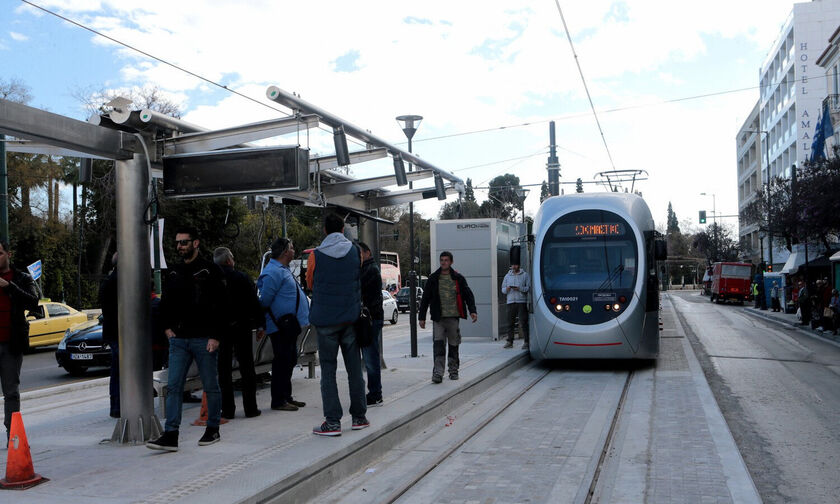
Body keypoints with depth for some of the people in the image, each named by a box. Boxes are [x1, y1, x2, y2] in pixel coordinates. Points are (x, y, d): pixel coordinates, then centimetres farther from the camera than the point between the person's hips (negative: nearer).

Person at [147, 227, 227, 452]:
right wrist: (167, 327, 10)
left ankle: (213, 429, 18)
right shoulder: (173, 273, 13)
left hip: (204, 340, -5)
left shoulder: (211, 271, -5)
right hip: (178, 340, 5)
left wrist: (216, 336, -15)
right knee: (173, 386, -2)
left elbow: (221, 305, -9)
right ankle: (170, 435, -2)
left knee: (211, 386, 5)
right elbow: (165, 303, 24)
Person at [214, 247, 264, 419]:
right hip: (241, 328, -1)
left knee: (223, 370, 7)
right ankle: (250, 408, 9)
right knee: (246, 368, 7)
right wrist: (259, 325, 3)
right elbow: (254, 303, -5)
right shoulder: (241, 278, -6)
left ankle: (227, 409, 7)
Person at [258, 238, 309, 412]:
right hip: (281, 327, -11)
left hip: (290, 326, 11)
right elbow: (265, 299, -21)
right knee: (282, 362, -6)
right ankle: (278, 401, 1)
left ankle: (286, 396, 26)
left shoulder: (283, 270, 18)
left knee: (289, 360, 16)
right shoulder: (273, 272, -17)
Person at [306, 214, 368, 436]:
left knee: (328, 370, 2)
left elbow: (310, 283, 8)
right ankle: (359, 417, 18)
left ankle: (333, 422, -1)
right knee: (354, 368, 11)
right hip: (350, 318, 3)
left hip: (326, 320, -3)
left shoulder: (316, 255, -7)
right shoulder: (355, 252, 0)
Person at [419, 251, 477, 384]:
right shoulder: (433, 279, 5)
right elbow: (425, 299, 8)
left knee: (453, 345, 8)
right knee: (438, 344, -12)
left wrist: (472, 311, -5)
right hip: (438, 318, -1)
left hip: (453, 317, 1)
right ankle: (437, 372, -15)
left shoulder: (458, 278, 6)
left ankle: (453, 371, 22)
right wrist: (422, 317, 5)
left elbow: (468, 295, 9)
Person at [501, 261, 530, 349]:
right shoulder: (507, 276, 17)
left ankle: (526, 342, -5)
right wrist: (506, 289, -4)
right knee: (510, 322, 3)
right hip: (510, 302, 4)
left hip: (522, 302, -3)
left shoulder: (524, 275, 7)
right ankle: (510, 341, 9)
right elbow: (503, 290, 18)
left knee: (523, 322, -7)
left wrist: (520, 289, -15)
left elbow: (529, 287, -1)